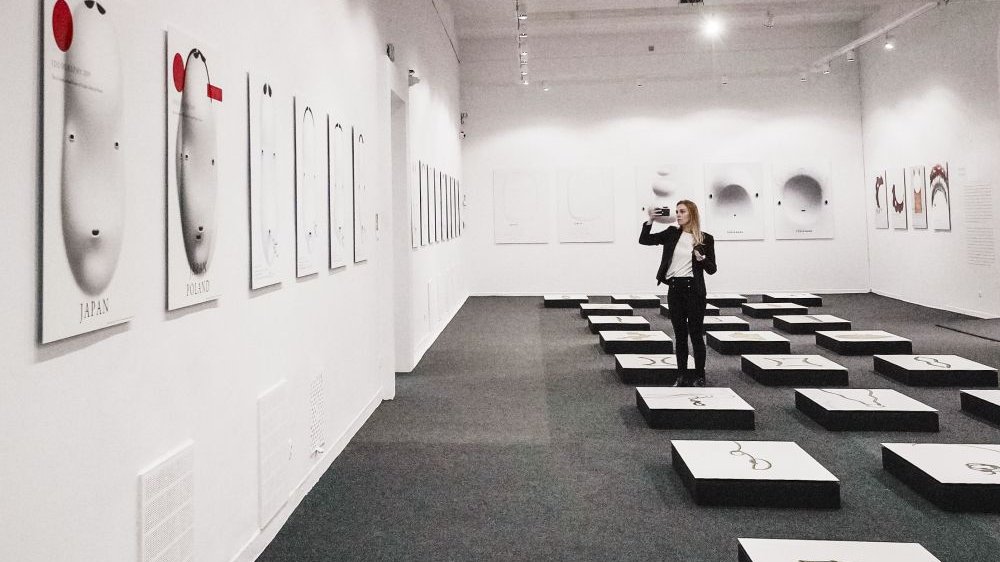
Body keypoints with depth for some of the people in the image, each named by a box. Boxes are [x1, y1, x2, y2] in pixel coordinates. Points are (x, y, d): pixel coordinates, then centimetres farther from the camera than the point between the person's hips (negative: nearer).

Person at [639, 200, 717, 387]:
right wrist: (650, 221, -6)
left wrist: (702, 259, -18)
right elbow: (644, 240, 5)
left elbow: (712, 269, 1)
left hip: (694, 289, -3)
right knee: (680, 335, 10)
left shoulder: (705, 239, -1)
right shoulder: (671, 234, 6)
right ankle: (682, 375, 18)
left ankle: (699, 376, 13)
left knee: (696, 334, 3)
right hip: (674, 289, 3)